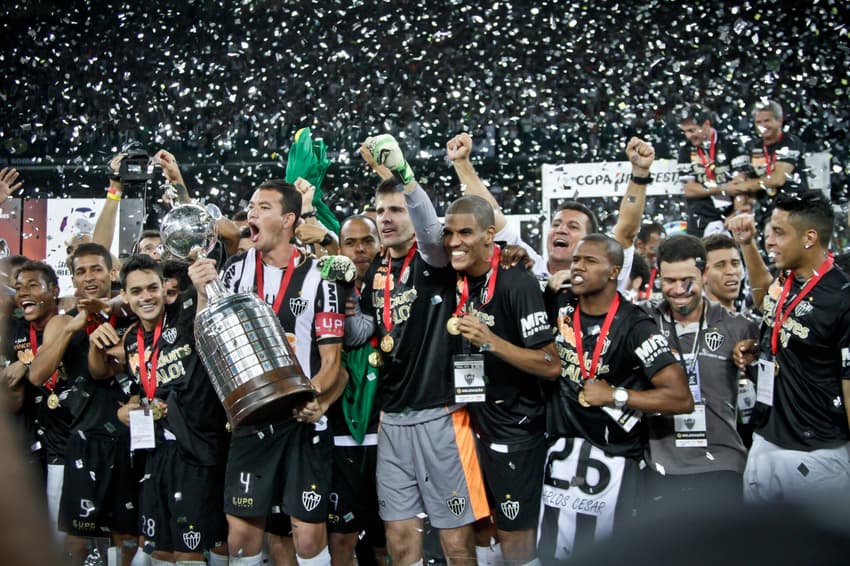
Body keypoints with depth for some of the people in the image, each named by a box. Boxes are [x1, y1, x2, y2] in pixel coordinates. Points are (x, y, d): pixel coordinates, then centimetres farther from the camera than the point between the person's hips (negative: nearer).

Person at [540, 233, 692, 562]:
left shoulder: (634, 326, -14)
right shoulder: (560, 306, 1)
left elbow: (682, 399, -18)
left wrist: (615, 396, -18)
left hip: (613, 457, -5)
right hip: (562, 449, 5)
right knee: (553, 553, 14)